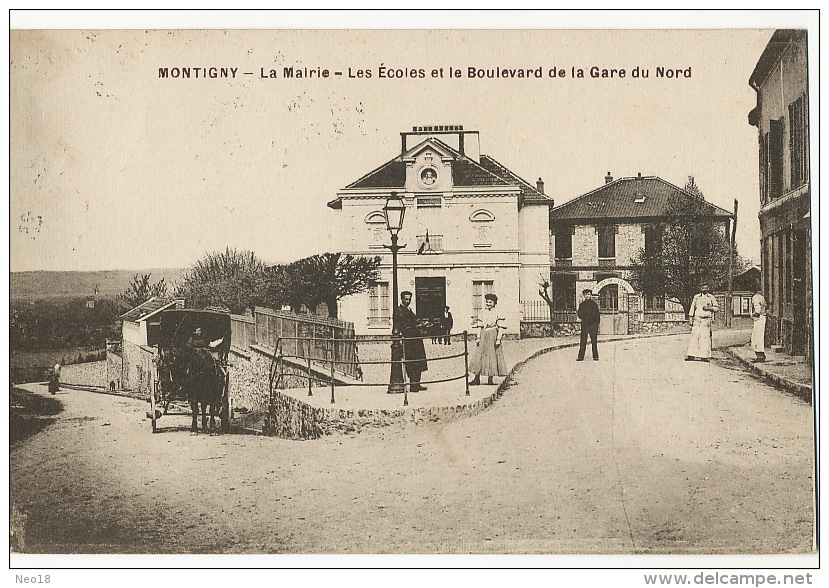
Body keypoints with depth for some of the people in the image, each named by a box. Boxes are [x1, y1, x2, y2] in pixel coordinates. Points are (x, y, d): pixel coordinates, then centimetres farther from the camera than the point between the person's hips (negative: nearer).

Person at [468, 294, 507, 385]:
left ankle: (490, 379, 8)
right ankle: (477, 379, 1)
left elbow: (500, 328, -4)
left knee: (492, 356, 0)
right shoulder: (482, 312, 8)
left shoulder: (497, 314, -2)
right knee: (478, 356, -2)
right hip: (483, 336, 3)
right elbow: (479, 326, 9)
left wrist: (498, 339, -12)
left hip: (493, 336, -3)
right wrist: (478, 337, 0)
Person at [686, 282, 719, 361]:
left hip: (706, 320, -1)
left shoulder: (711, 297, 9)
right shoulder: (696, 297, 12)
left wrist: (709, 308, -7)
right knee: (694, 336, -6)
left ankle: (704, 356, -4)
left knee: (705, 337, -6)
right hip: (697, 319, 1)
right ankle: (691, 356, -7)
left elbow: (717, 308, 10)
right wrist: (690, 319, 6)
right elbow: (692, 308, 14)